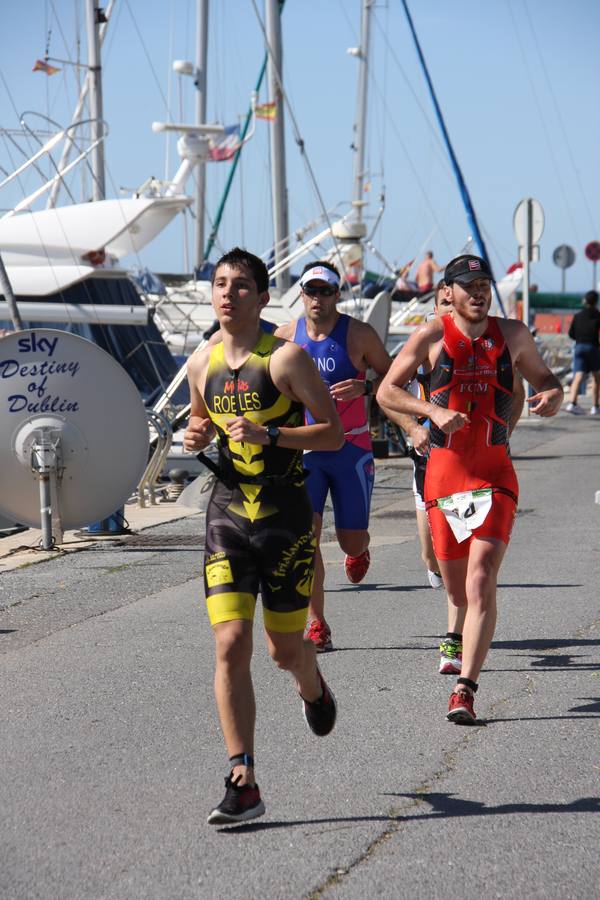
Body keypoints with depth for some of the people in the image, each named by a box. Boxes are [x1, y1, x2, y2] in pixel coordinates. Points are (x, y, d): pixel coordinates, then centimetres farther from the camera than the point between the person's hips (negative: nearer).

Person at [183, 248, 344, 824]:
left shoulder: (286, 358, -9)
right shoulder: (201, 364, 6)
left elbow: (333, 432, -9)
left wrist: (267, 434, -22)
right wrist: (196, 435, 2)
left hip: (286, 516, -3)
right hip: (227, 515, 3)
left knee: (284, 649, 8)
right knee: (230, 646, -10)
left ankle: (313, 689, 47)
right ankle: (243, 783, -7)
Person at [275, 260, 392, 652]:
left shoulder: (359, 334, -5)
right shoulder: (285, 336, 2)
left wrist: (363, 388, -16)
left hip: (351, 447, -1)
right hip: (305, 447, 1)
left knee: (351, 541, 5)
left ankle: (360, 553, 46)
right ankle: (317, 626, -5)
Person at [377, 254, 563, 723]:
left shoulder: (512, 335, 5)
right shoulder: (433, 336, -1)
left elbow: (545, 378, 19)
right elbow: (386, 392, -1)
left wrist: (553, 395, -5)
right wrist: (433, 412, -17)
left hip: (495, 476, 0)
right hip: (444, 472, 0)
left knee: (480, 585, -16)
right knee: (457, 591, 10)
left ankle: (465, 689, -16)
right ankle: (461, 643, 45)